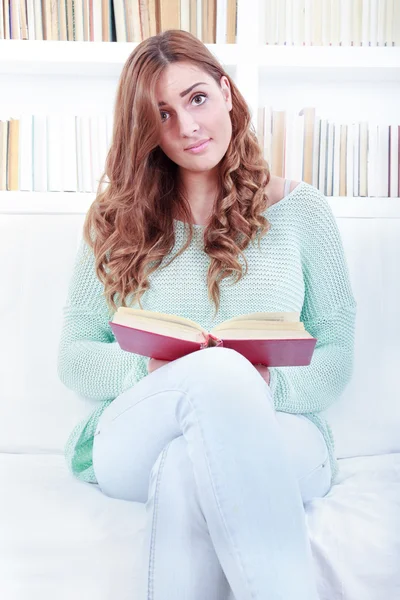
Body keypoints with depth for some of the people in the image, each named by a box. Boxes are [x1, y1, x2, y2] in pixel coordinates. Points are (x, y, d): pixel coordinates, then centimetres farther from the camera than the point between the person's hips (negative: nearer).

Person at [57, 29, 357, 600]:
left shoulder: (299, 208, 8)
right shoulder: (118, 218, 10)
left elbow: (337, 359, 5)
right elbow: (73, 357, 7)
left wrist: (268, 385, -17)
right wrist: (147, 371, -15)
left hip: (277, 440, 0)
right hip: (135, 442, 1)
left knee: (190, 462, -37)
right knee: (218, 372, -34)